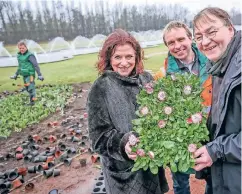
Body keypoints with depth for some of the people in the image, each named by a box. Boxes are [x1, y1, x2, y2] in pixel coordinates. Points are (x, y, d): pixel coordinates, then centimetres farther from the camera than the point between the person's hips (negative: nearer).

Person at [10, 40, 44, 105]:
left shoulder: (30, 55, -14)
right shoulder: (19, 55, 8)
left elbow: (36, 65, -17)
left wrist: (39, 75, -22)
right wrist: (16, 74, 25)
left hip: (30, 75, -7)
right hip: (24, 75, 8)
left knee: (31, 88, -7)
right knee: (27, 89, 13)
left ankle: (32, 102, 3)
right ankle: (32, 100, 24)